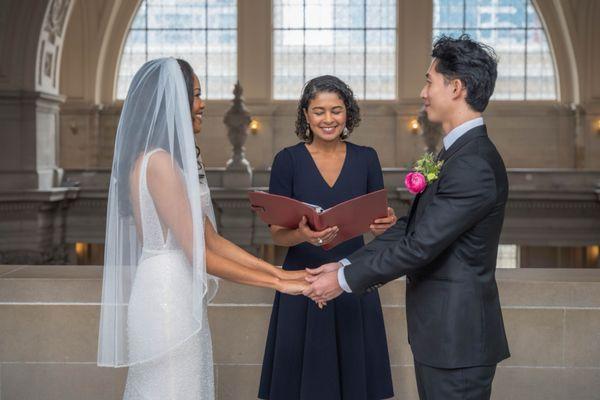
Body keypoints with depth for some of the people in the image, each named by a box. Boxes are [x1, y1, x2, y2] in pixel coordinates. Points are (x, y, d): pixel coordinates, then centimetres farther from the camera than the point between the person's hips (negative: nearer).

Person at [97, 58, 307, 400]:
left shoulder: (178, 160, 13)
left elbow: (213, 239, 10)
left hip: (182, 297, 9)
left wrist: (279, 272, 5)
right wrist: (277, 283, -13)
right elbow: (200, 255, -18)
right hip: (167, 298, -9)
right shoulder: (157, 161, -16)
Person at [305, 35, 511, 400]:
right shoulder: (456, 154, 12)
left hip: (457, 340, -10)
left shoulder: (474, 166, -22)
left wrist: (344, 280, -13)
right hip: (438, 331, 10)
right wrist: (346, 265, 3)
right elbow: (410, 228, 11)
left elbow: (419, 245, -22)